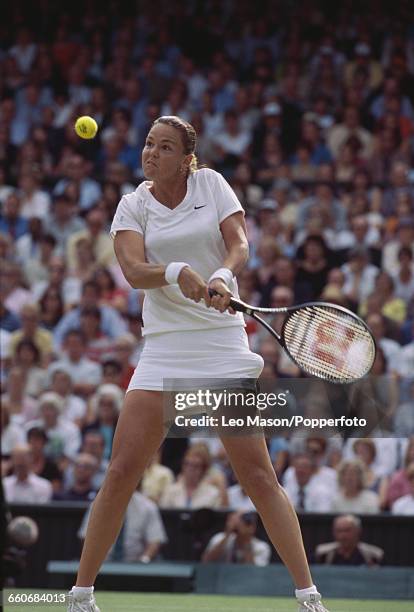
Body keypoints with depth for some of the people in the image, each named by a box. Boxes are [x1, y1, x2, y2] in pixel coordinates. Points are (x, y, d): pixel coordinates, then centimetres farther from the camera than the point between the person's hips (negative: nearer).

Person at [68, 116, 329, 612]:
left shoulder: (210, 184, 4)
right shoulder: (133, 205, 4)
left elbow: (240, 244, -6)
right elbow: (134, 271, -11)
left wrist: (223, 275, -28)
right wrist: (177, 272, -31)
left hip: (222, 344, -1)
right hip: (163, 346, 1)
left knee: (256, 473, -6)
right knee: (121, 471, -5)